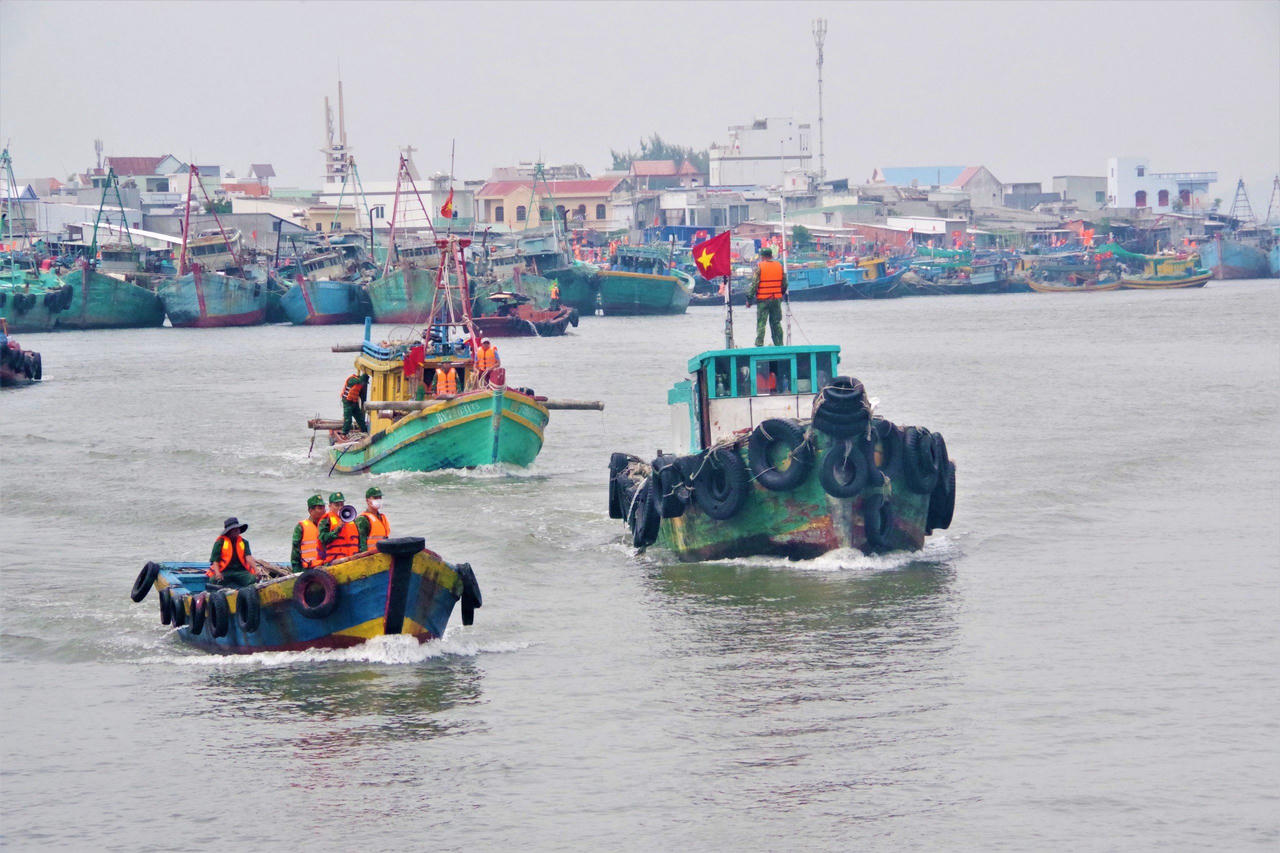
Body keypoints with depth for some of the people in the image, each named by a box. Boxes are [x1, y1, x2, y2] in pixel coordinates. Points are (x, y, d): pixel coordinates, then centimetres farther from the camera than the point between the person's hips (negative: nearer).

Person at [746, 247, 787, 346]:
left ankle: (759, 345, -5)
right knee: (776, 323, 11)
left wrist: (749, 298, -3)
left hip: (763, 300, -4)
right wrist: (782, 295, 26)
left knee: (761, 323, -1)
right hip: (777, 299, 4)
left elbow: (754, 284, -10)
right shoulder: (779, 266, 6)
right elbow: (785, 283, 11)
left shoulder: (759, 267, -8)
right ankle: (779, 344, 12)